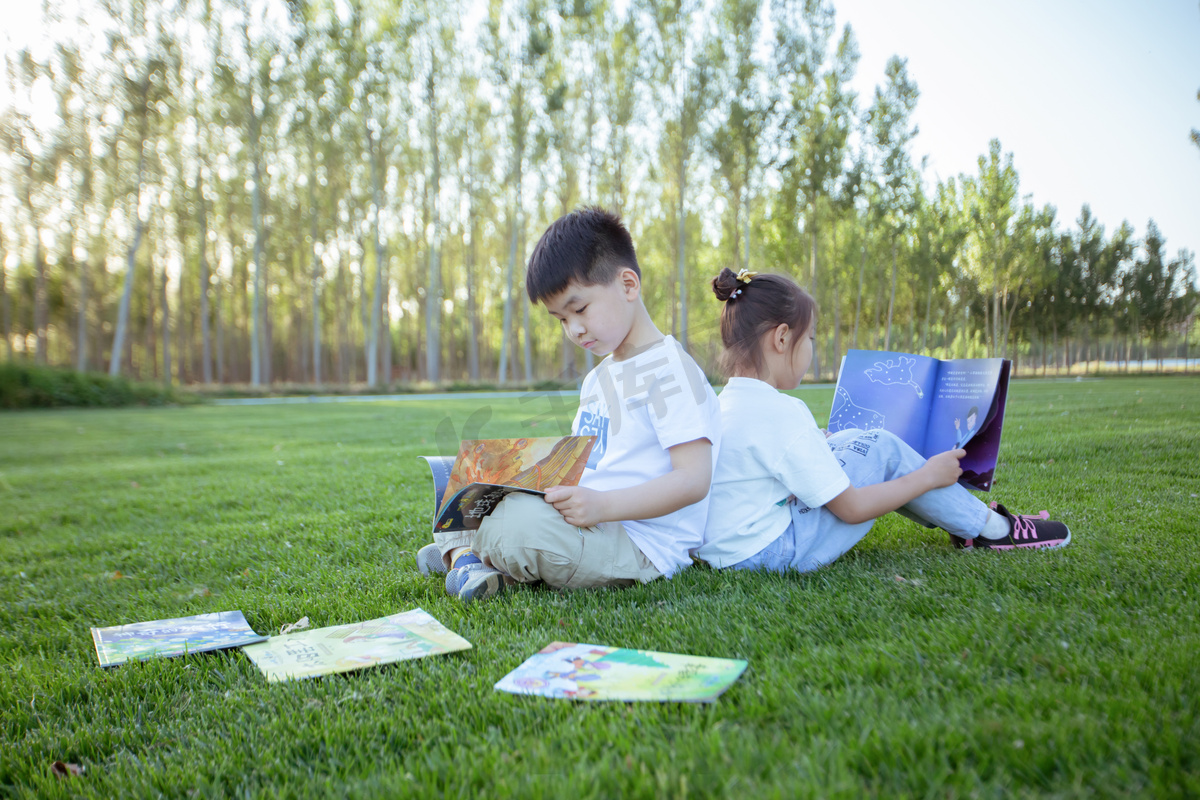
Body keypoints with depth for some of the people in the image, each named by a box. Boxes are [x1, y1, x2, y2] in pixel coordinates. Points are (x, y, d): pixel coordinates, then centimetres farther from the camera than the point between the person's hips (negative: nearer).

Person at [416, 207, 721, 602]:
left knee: (518, 522, -33)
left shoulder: (670, 370, -14)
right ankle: (462, 551, -7)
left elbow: (693, 480, -21)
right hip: (591, 523, 10)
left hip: (640, 544, -10)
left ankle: (470, 555, -4)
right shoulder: (597, 379, 17)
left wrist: (601, 505, -31)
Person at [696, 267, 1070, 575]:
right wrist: (928, 476, -3)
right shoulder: (782, 413, -21)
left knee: (852, 440, 15)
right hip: (768, 552, -9)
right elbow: (852, 508, -15)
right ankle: (989, 528, 14)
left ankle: (960, 514, 25)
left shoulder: (727, 401, 7)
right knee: (881, 449, -3)